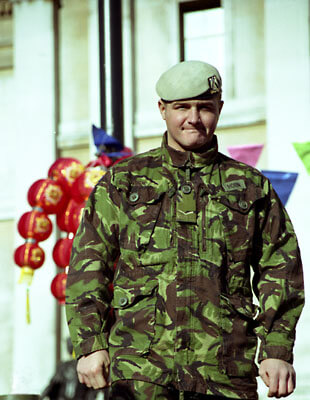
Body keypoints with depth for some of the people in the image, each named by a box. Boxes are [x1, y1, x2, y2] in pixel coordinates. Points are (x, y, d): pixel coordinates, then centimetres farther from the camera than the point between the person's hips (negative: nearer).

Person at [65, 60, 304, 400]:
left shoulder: (252, 188, 16)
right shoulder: (122, 181, 14)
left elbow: (279, 273, 12)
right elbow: (88, 266, 8)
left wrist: (278, 352, 1)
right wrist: (90, 344, -3)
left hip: (224, 372, 1)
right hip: (139, 368, -1)